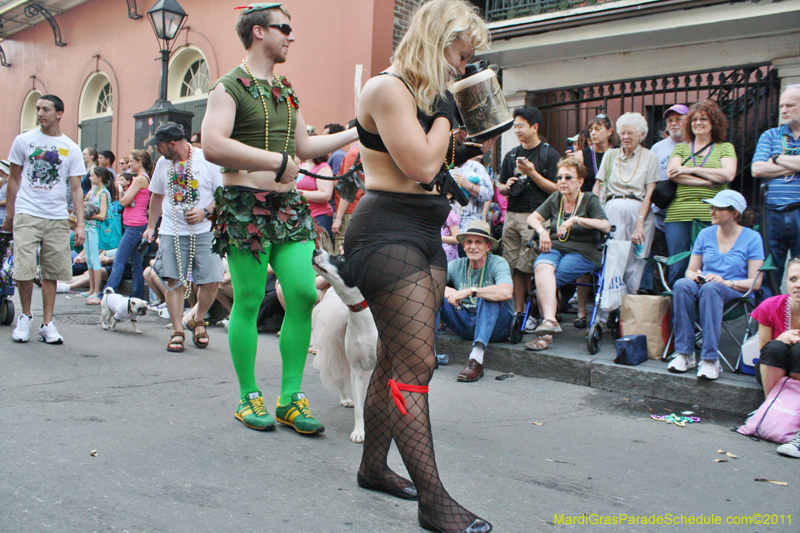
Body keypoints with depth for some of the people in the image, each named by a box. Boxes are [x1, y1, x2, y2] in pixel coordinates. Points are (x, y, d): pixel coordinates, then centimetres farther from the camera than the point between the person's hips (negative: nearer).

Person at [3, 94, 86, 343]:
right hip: (27, 214, -1)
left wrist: (80, 223, -3)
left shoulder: (71, 149, 6)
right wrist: (9, 214, 10)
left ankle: (47, 324, 13)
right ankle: (25, 316, 15)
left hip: (57, 218, 1)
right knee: (24, 269, -8)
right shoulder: (23, 140, 6)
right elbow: (14, 178, 12)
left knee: (51, 273, 4)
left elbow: (76, 188, 5)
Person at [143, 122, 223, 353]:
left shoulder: (208, 160, -5)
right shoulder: (163, 163, 11)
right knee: (174, 281, -5)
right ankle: (177, 331, 4)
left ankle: (198, 321, 17)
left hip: (204, 232, -3)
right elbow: (156, 196, 23)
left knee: (211, 281, -9)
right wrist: (151, 226, 22)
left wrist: (205, 212, -18)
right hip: (171, 232, 3)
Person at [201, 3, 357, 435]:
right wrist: (277, 161, -19)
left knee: (304, 295, -4)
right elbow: (213, 145, -18)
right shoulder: (230, 86, -4)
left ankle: (291, 399, 6)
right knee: (249, 302, -2)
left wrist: (355, 133, 22)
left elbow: (303, 146, 27)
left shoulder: (286, 91, 21)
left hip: (288, 204, 7)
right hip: (245, 205, -6)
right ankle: (249, 397, 14)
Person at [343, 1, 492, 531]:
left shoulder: (426, 92, 18)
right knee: (417, 363, -12)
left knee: (398, 359, 13)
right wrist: (446, 109, -7)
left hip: (424, 235, 10)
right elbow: (421, 166, -18)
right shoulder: (388, 88, -10)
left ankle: (374, 465, 26)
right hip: (387, 233, -10)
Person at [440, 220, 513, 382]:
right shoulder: (457, 266, 3)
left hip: (495, 326, -4)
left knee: (488, 297, -33)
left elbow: (506, 292, -32)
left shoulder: (498, 263, -10)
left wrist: (470, 291, -30)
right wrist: (446, 290, -25)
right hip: (466, 326, 4)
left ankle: (476, 360, -46)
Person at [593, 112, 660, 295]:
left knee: (635, 262, -4)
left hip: (638, 210, -1)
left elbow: (650, 193, 2)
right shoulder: (610, 155, 17)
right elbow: (598, 185, 15)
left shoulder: (650, 157, 9)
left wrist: (640, 222, -9)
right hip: (612, 209, 1)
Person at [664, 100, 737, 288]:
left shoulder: (725, 148, 15)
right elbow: (671, 173, 0)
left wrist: (690, 170, -4)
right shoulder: (681, 148, 19)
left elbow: (728, 174, -3)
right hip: (679, 214, 1)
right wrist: (708, 181, -8)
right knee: (677, 267, -3)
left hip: (712, 216, -1)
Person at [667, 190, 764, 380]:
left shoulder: (752, 238, 2)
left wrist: (725, 282, -19)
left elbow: (755, 282, -4)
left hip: (735, 294, -3)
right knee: (681, 285, -33)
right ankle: (684, 354, -32)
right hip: (703, 287, 3)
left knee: (710, 288, -39)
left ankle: (710, 359, -39)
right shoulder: (706, 234, 12)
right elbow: (690, 270, 12)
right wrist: (695, 276, -12)